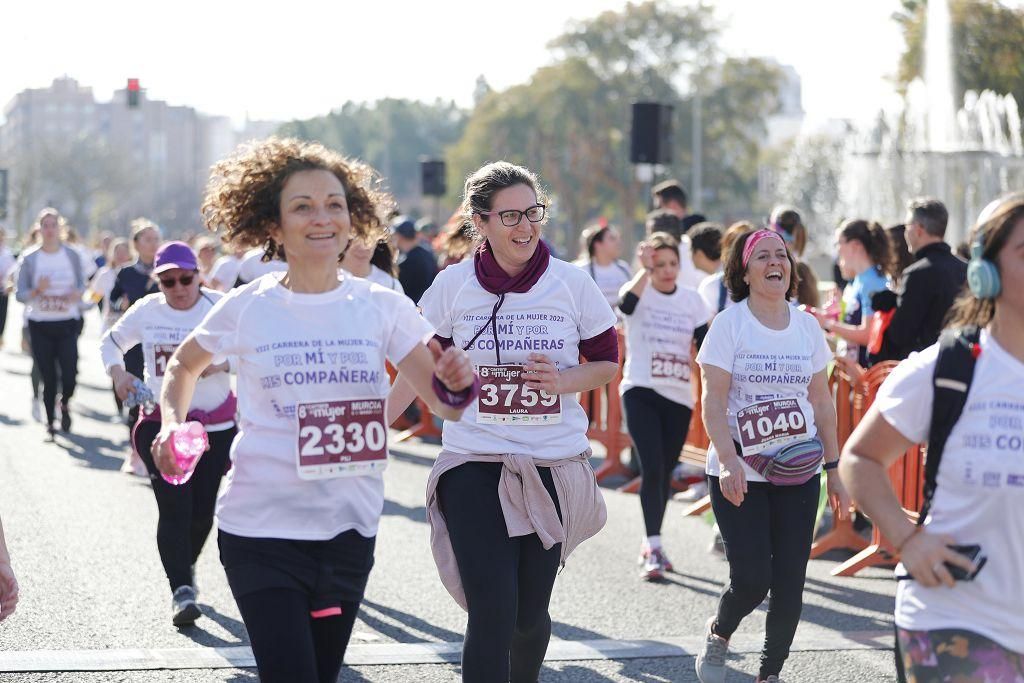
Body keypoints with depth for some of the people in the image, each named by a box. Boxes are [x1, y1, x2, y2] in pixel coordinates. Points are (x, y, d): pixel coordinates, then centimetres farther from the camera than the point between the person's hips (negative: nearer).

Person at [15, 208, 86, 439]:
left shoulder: (71, 255, 4)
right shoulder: (29, 258, 0)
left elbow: (82, 285, 9)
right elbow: (20, 294, -1)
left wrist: (76, 294, -13)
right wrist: (37, 291, -20)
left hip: (67, 323, 0)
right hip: (40, 325, 0)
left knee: (69, 372, -11)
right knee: (48, 377, 0)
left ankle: (65, 403, 23)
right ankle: (50, 424, 16)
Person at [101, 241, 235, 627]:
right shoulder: (146, 311, 2)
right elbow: (111, 342, 17)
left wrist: (221, 363, -26)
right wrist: (117, 371, -3)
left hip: (216, 425, 0)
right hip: (161, 422, 0)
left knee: (202, 509, 4)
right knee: (174, 505, -14)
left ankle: (187, 566, 34)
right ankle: (181, 590, -13)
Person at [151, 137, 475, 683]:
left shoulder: (383, 308, -1)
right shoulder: (247, 308, -5)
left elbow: (446, 404, -2)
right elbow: (183, 365, 14)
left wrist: (457, 384, -25)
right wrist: (172, 423, -4)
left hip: (350, 529, 3)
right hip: (261, 530, -3)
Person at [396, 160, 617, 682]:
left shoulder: (572, 283, -1)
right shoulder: (453, 285, -2)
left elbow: (608, 362, 7)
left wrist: (563, 381, -12)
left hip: (553, 467, 1)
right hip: (474, 465, -1)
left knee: (529, 614, 9)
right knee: (492, 614, -12)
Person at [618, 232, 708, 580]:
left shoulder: (692, 299, 7)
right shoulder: (639, 292, -3)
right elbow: (626, 303, -28)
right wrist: (645, 270, -29)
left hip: (679, 397, 4)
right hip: (640, 392, -4)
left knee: (664, 472, 10)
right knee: (652, 467, -16)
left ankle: (651, 545, 26)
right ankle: (654, 549, -17)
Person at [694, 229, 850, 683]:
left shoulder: (807, 326, 8)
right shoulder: (729, 324, -5)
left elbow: (821, 402, 13)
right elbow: (713, 402, -10)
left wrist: (834, 469, 10)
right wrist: (728, 461, -22)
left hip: (799, 474, 4)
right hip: (739, 475, -4)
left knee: (789, 584, 1)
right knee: (751, 580, -10)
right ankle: (718, 634, 22)